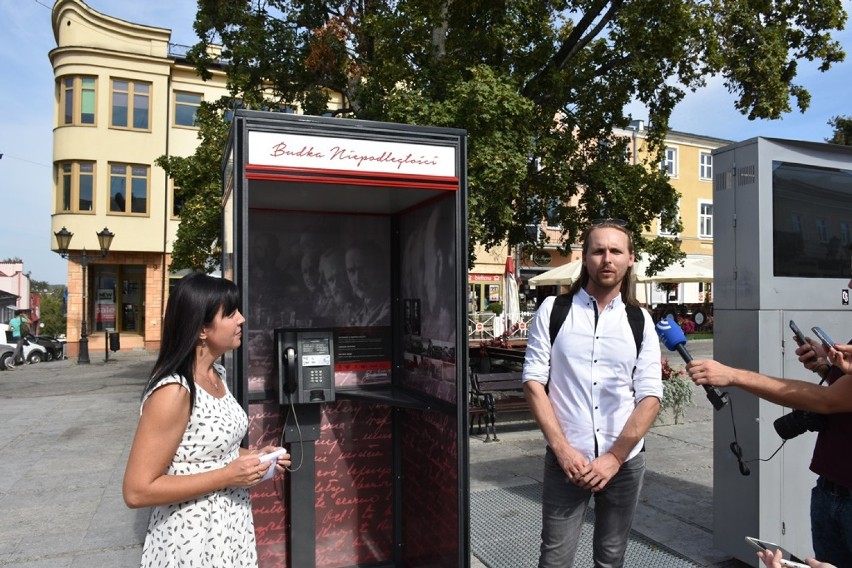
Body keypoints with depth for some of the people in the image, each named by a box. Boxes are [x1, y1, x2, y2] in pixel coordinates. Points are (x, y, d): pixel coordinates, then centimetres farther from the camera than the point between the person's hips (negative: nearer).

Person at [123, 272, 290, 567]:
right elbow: (137, 491, -23)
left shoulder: (217, 374, 2)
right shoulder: (173, 391, -24)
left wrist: (250, 456, 1)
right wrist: (227, 476, -23)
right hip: (192, 542, -8)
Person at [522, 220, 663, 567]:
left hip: (625, 461, 2)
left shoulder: (640, 321, 3)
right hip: (565, 459, -2)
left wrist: (614, 457, -9)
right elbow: (534, 382, -5)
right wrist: (563, 450, -11)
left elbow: (650, 397, -1)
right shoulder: (553, 310, -2)